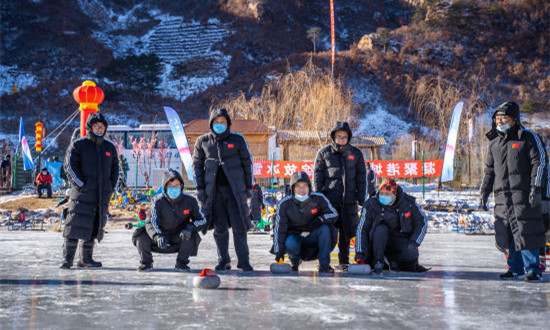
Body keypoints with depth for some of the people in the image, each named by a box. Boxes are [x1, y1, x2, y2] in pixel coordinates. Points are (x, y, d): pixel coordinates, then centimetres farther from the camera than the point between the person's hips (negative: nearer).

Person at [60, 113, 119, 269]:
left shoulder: (110, 147, 14)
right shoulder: (78, 145, -1)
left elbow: (115, 168, 22)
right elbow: (70, 166, -6)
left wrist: (112, 186, 9)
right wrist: (81, 184, -13)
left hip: (103, 195, 5)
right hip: (83, 194, -5)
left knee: (95, 226, 9)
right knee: (76, 225, -9)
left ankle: (86, 258, 18)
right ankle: (67, 259, -5)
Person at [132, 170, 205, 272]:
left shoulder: (190, 201, -15)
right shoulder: (158, 201, -19)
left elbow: (202, 220, -11)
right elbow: (150, 222, -28)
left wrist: (190, 227, -34)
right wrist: (157, 237, -49)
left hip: (179, 236, 0)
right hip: (161, 234, 0)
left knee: (191, 236, -32)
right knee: (140, 236, -25)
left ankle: (181, 263, -4)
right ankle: (146, 262, 3)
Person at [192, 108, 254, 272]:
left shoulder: (238, 140, 1)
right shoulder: (203, 141, 6)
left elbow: (247, 162, 8)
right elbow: (197, 164, 12)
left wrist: (249, 186, 6)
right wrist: (199, 188, 5)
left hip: (235, 189, -1)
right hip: (214, 190, 2)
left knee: (239, 226, -3)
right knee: (219, 227, 6)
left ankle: (243, 260, 7)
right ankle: (223, 260, 19)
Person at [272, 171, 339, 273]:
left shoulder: (318, 198, -12)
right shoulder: (284, 204, -15)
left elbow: (334, 214, -6)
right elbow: (279, 228, -14)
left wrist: (321, 219, -28)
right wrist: (278, 251, -20)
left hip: (312, 237, 1)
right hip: (294, 236, -1)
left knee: (325, 228, -28)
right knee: (290, 244, -35)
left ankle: (324, 265, -20)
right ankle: (295, 261, 3)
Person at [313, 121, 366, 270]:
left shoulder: (356, 154, 11)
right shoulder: (324, 152, 6)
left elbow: (361, 177, 13)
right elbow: (317, 175, 6)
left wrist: (361, 198, 6)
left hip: (349, 199, 2)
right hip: (329, 199, -2)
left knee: (346, 230, 5)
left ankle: (344, 260, 18)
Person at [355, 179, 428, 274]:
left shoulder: (408, 203, -9)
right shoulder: (371, 205, -12)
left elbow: (422, 222, 1)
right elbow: (361, 230, -13)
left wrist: (414, 242, -13)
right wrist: (360, 254, -22)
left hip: (401, 241, 2)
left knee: (411, 254, -28)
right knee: (381, 229, -32)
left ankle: (394, 262, 6)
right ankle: (377, 262, -21)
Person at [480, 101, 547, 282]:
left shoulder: (528, 138, 0)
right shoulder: (494, 143, 16)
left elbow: (539, 163, -3)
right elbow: (489, 170, 22)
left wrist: (535, 188, -11)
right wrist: (484, 192, 16)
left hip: (523, 193, -5)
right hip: (502, 196, 5)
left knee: (525, 231, -8)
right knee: (507, 232, 5)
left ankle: (533, 269, 0)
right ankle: (515, 267, 16)